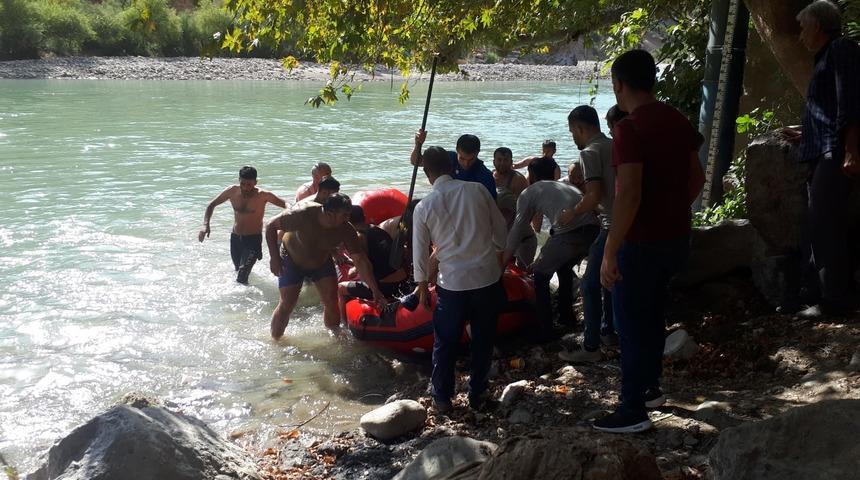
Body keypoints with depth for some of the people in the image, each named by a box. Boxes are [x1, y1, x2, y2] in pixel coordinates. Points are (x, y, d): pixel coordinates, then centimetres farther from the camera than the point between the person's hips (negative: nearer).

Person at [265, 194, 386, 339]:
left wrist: (375, 290, -26)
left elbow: (360, 260, -23)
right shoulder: (303, 214, -36)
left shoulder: (346, 230, -27)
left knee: (332, 303, -6)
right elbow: (271, 226, -24)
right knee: (287, 305, -7)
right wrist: (274, 257, -27)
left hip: (322, 263, 3)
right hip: (292, 261, -3)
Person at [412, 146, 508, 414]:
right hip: (488, 276, 1)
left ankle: (442, 398, 22)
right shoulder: (477, 190, -3)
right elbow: (500, 229, 4)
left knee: (445, 342, 14)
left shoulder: (424, 207, -4)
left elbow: (420, 251, 3)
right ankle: (478, 396, 23)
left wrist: (423, 286, 15)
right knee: (483, 340, 15)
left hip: (452, 282, -1)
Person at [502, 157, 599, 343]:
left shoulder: (529, 193, 17)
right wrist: (543, 259, 46)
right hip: (592, 230, 6)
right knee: (565, 268, 33)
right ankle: (566, 315, 42)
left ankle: (545, 330, 13)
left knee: (541, 277, 15)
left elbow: (517, 230, 17)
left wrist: (503, 261, 28)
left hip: (568, 234, -6)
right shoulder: (565, 186, 35)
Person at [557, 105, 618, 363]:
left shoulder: (590, 153, -11)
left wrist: (572, 212, -4)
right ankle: (608, 331, 35)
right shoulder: (615, 146, 14)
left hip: (613, 227, -9)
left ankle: (591, 347, 0)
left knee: (590, 286, -2)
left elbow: (595, 195, -20)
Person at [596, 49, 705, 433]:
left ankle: (633, 410, 10)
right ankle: (650, 387, 36)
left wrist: (610, 252, -24)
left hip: (642, 242, -8)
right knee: (653, 312, 23)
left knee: (631, 323, 3)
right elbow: (697, 178, 15)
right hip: (676, 236, 8)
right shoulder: (678, 121, 5)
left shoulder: (630, 128, -21)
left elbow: (629, 193, -27)